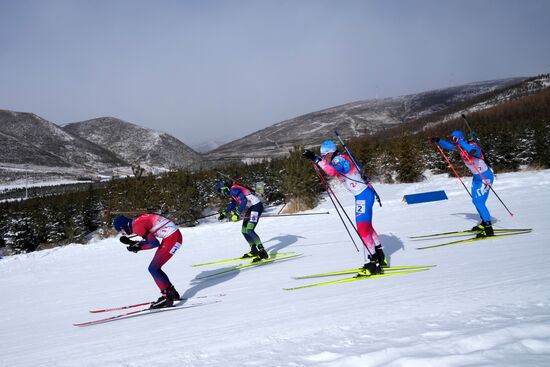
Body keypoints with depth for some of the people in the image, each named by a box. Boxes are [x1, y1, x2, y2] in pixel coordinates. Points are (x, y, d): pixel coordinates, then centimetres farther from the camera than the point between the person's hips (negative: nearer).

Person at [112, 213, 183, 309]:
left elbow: (154, 243, -18)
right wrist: (131, 242, 17)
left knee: (153, 269, -9)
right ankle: (172, 293, 23)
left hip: (173, 238, -10)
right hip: (170, 236, 10)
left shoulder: (136, 226, -16)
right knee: (154, 268, 13)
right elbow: (148, 241, 21)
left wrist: (138, 247, -9)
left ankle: (167, 297, -6)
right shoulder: (137, 222, 13)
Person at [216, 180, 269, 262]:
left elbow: (243, 201, -28)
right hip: (250, 208, 11)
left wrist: (237, 214, -31)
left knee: (249, 230, -19)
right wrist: (224, 214, 23)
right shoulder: (232, 192, 14)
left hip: (256, 206, -11)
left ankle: (263, 252, -21)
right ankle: (254, 250, 23)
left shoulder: (234, 190, -17)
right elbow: (232, 204, 28)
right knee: (244, 230, 14)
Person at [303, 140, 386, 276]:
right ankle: (380, 258, 30)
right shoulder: (341, 159, 9)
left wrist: (316, 159, -42)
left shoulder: (340, 159, -19)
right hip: (362, 194, 11)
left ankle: (374, 263, -8)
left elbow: (333, 171, -41)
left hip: (363, 195, -11)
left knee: (363, 228, -11)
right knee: (367, 226, 19)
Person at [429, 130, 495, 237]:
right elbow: (447, 145, 17)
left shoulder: (472, 146, -26)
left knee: (479, 202, -14)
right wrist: (437, 140, 9)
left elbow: (473, 151, -52)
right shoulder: (459, 147, -2)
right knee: (475, 201, 16)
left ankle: (489, 229, -9)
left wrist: (458, 141, -49)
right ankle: (484, 223, 33)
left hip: (485, 177, -10)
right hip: (476, 177, 10)